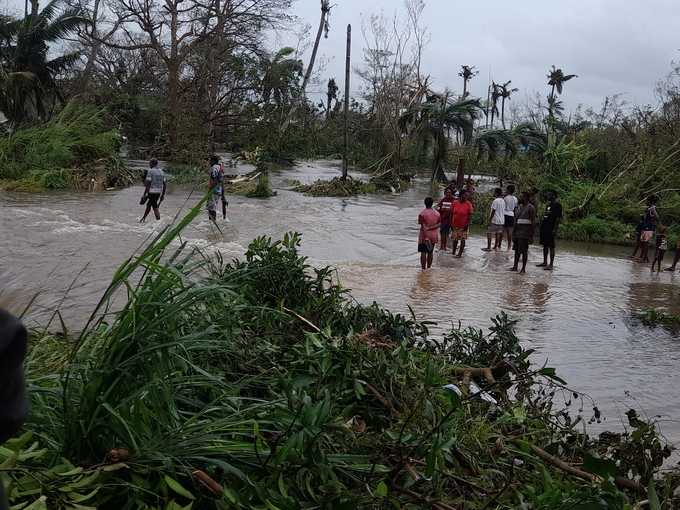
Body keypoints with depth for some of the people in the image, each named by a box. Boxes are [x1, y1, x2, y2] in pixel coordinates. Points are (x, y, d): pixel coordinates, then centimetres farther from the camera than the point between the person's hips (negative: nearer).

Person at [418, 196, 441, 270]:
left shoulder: (422, 214, -13)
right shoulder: (437, 213, 1)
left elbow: (423, 226, -18)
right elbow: (439, 224, -5)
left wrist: (426, 237, -20)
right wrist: (430, 228, -10)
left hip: (424, 236, -4)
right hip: (433, 236, 4)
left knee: (423, 253, 2)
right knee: (430, 253, 14)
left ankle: (423, 269, 4)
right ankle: (428, 268, 19)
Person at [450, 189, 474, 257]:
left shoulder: (468, 204, -10)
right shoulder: (455, 203, -2)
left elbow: (470, 215, -9)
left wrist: (467, 224, -14)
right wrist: (451, 223, 1)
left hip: (463, 226, -3)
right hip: (455, 225, 3)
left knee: (462, 239, 6)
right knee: (455, 239, 13)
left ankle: (460, 253, 16)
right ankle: (453, 252, 27)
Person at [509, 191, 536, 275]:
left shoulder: (530, 208, -9)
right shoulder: (519, 207, 14)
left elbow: (533, 222, -12)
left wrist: (531, 235, -16)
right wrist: (513, 232, 11)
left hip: (525, 232, -8)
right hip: (518, 231, 8)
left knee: (524, 251, -6)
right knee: (517, 250, 13)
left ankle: (523, 269, -1)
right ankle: (515, 267, 22)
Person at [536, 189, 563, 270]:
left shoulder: (558, 205, -8)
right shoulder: (548, 205, 17)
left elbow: (558, 218, -13)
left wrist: (555, 229, -19)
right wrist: (541, 228, 18)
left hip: (550, 230, -9)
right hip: (544, 229, 9)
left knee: (551, 246, -5)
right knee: (545, 245, 13)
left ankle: (551, 265, -3)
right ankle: (545, 262, 21)